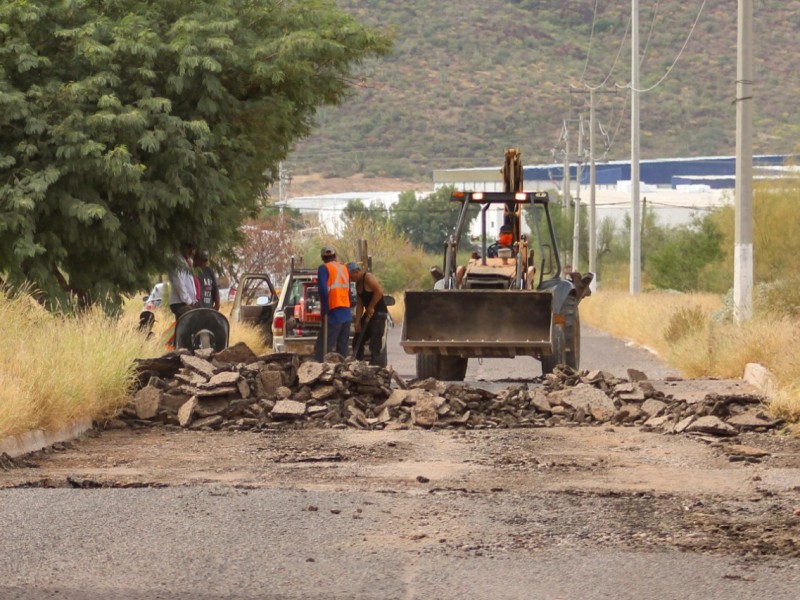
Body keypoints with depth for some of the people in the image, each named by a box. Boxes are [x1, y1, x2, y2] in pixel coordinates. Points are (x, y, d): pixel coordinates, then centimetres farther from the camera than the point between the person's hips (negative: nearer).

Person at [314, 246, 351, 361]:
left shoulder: (324, 268, -4)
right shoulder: (344, 268, 16)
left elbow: (323, 290, -17)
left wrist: (325, 311, -15)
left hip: (333, 313, -7)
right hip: (346, 314, 7)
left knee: (321, 351, -9)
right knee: (342, 349, 13)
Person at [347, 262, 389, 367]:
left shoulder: (369, 278, -14)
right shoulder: (358, 283, 13)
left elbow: (379, 291, -27)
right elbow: (360, 303, 11)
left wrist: (371, 306, -19)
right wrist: (357, 322, 5)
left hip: (380, 314, -10)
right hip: (369, 315, 10)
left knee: (377, 346, -12)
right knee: (358, 342, 15)